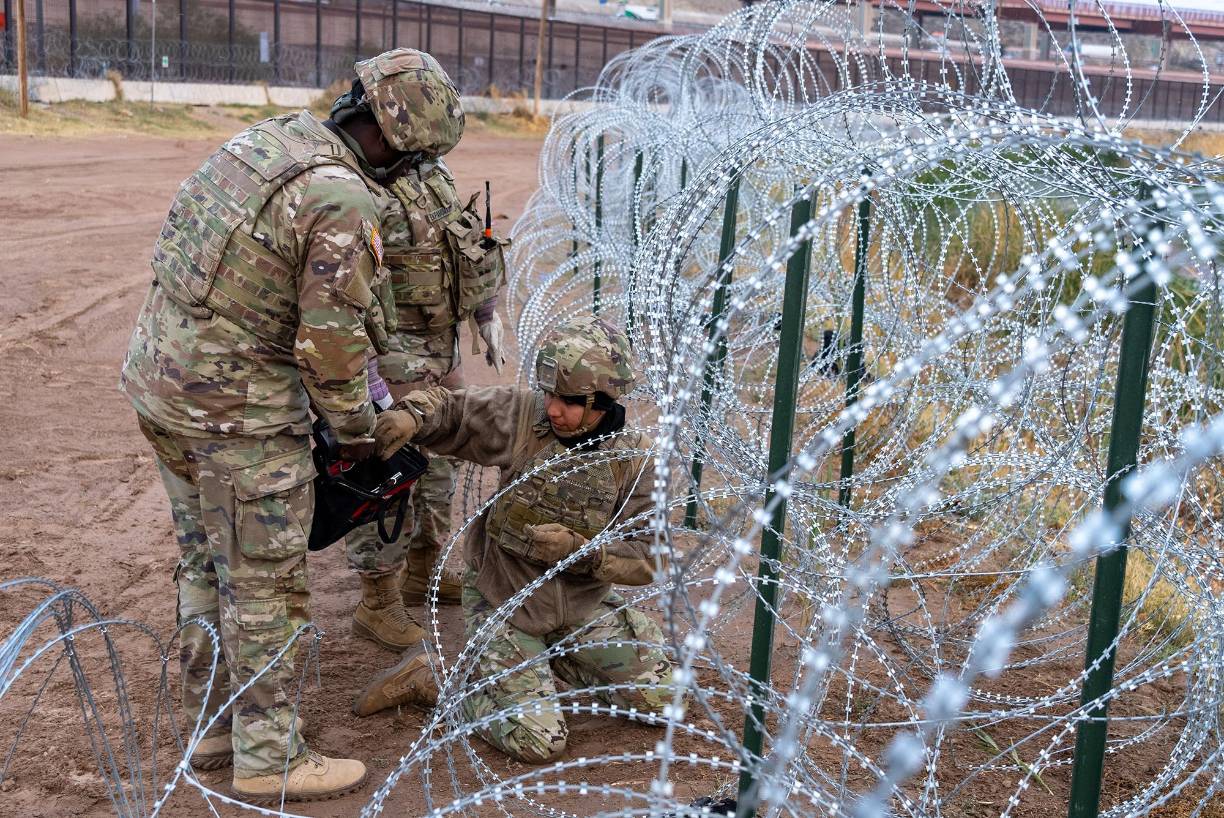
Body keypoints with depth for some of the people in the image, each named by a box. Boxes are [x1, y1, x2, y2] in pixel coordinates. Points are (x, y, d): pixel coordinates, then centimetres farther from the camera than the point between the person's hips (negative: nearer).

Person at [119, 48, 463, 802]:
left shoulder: (267, 139, 5)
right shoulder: (344, 203, -21)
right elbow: (331, 341, -18)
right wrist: (357, 428, 0)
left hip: (161, 380, 9)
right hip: (236, 408, -9)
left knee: (207, 565, 21)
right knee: (267, 585, 5)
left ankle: (213, 723, 35)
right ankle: (268, 759, 18)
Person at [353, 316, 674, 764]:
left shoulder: (633, 457, -12)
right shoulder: (521, 414, -16)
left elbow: (643, 559, -10)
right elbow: (445, 407, -5)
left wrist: (579, 550, -28)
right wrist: (409, 416, -29)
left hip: (582, 604, 4)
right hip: (503, 603, -4)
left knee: (660, 698, 2)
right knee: (538, 741, -15)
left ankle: (552, 657, 23)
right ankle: (426, 676, 7)